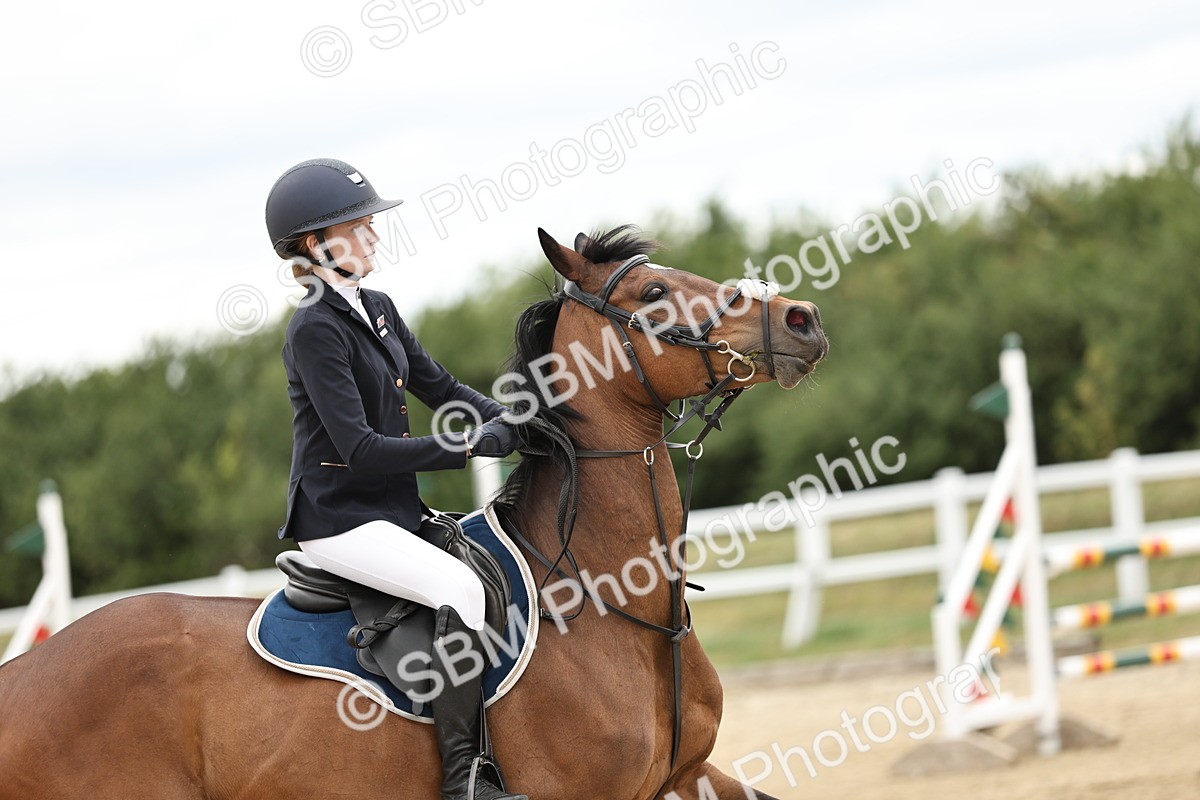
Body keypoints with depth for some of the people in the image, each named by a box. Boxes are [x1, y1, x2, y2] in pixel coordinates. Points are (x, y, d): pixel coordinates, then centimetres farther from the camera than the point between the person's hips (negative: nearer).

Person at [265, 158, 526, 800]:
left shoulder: (376, 310, 11)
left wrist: (511, 421, -1)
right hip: (340, 518, -10)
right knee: (461, 588, -27)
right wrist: (477, 444, -22)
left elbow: (440, 389, 18)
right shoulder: (315, 330, -16)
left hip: (392, 507, 10)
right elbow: (361, 450, -23)